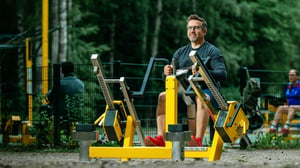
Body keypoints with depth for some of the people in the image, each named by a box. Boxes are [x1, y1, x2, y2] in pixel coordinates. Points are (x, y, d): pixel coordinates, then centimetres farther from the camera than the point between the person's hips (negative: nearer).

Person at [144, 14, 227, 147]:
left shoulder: (212, 51, 5)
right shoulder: (180, 52, 22)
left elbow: (222, 74, -11)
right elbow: (168, 77, 18)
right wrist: (168, 73, -8)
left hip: (207, 90, -5)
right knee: (163, 96, -19)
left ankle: (198, 140, -48)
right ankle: (161, 138, -28)